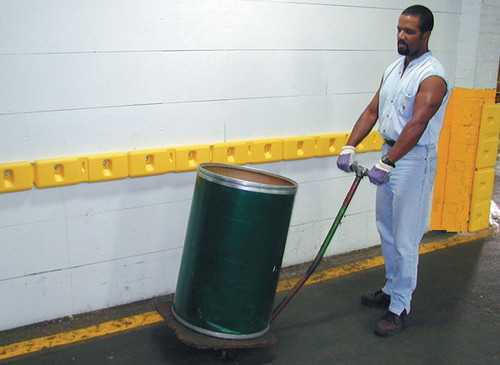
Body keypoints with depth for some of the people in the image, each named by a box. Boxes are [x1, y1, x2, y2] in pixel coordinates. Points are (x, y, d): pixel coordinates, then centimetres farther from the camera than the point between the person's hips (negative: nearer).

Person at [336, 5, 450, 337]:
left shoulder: (432, 77, -16)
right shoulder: (393, 70, 11)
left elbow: (417, 125, -26)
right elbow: (372, 111, 8)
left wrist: (387, 164, -33)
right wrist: (350, 147, -3)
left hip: (415, 160, -8)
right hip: (390, 154, 9)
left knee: (405, 239, -3)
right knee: (387, 231, 18)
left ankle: (400, 308, 8)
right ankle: (392, 288, 34)